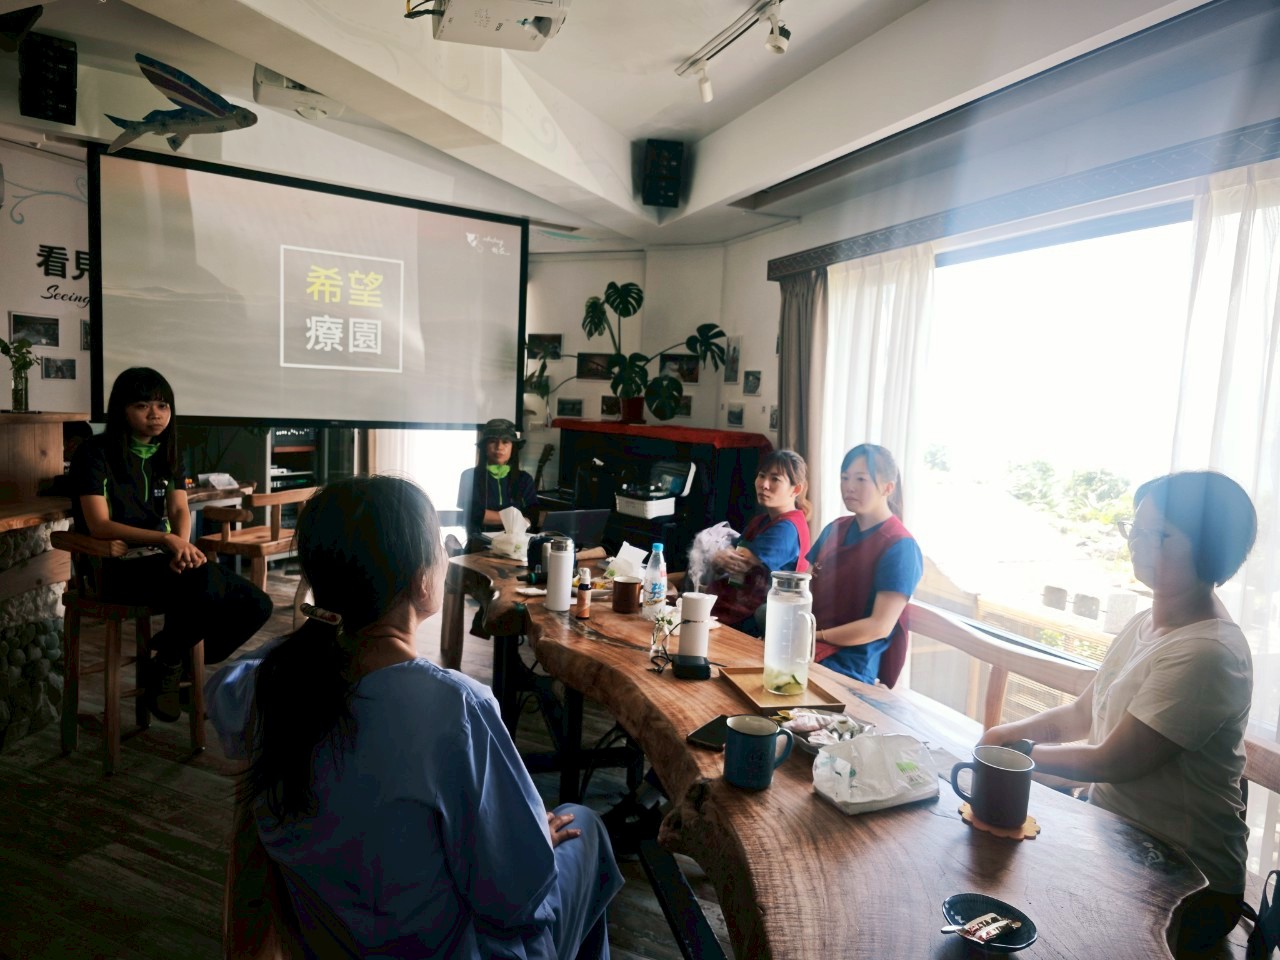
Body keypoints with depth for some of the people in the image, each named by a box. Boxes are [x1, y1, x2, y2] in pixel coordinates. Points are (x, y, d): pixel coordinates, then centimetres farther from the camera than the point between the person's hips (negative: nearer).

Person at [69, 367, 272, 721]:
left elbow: (180, 511, 2)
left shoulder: (166, 453, 14)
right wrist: (166, 539, -27)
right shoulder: (95, 452, -5)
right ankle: (164, 667, -7)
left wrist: (183, 547, -21)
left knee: (256, 605, -12)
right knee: (205, 586, -36)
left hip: (164, 559, 6)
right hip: (116, 565, -6)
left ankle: (175, 663, 9)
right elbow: (99, 526, -14)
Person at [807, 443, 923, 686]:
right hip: (808, 645, 6)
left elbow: (880, 626, -14)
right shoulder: (834, 529, 13)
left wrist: (814, 636, -13)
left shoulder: (900, 547, -9)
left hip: (851, 666, -6)